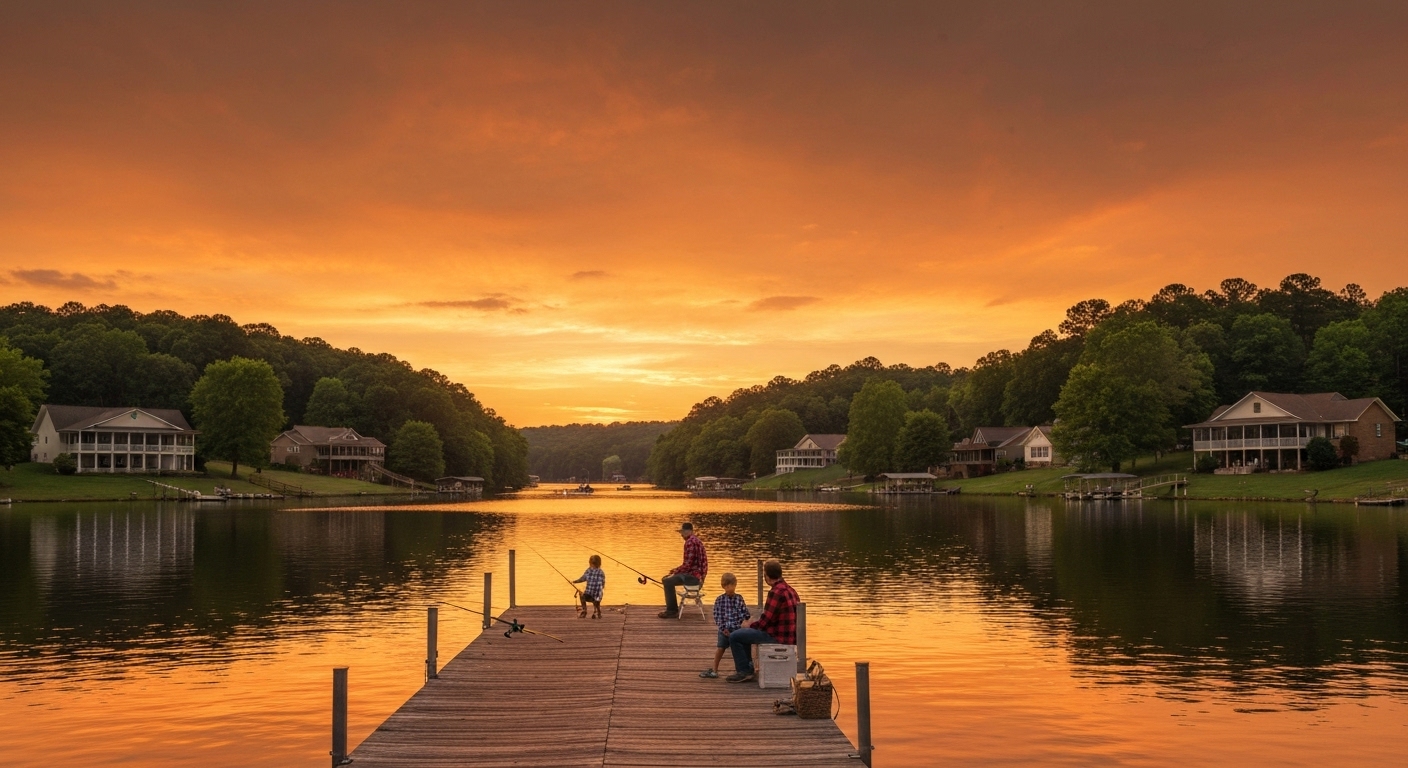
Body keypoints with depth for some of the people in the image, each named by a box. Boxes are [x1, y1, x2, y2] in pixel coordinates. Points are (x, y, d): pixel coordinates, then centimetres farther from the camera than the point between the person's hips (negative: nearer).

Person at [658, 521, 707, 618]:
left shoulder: (690, 542, -16)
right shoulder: (695, 540, 17)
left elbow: (687, 564, -21)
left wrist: (674, 573, -9)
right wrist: (673, 572, 15)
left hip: (694, 576, -11)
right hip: (696, 573, 11)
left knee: (668, 581, -19)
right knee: (666, 579, 18)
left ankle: (672, 611, -10)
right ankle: (671, 608, 20)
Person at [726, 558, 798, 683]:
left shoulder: (776, 592, -20)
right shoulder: (789, 589, 11)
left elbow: (765, 621, -19)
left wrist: (751, 626, 1)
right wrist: (752, 625, 12)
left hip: (779, 637, -10)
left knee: (734, 636, -6)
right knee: (744, 633, 26)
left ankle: (744, 672, 4)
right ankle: (747, 667, 30)